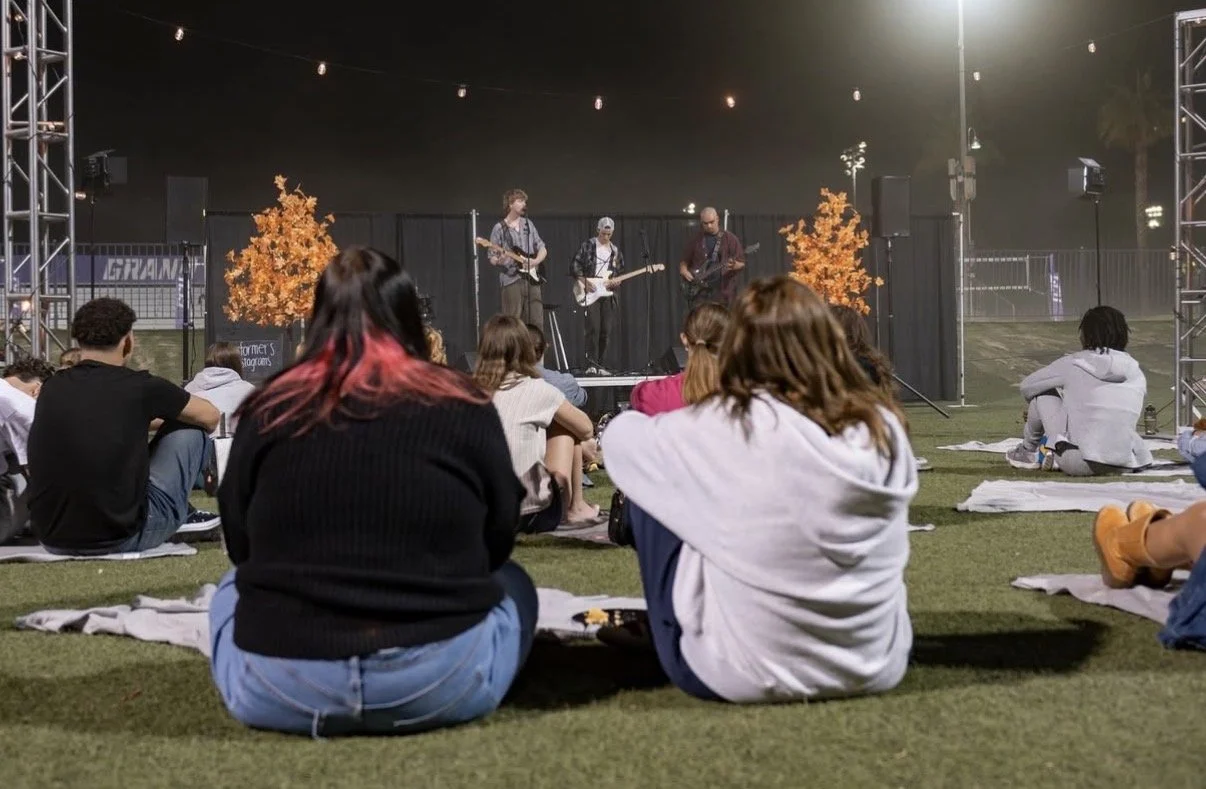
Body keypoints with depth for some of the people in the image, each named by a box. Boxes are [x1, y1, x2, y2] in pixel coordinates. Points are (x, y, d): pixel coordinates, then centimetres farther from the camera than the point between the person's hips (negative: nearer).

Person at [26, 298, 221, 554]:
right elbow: (210, 416, 10)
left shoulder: (51, 389, 4)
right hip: (120, 538, -5)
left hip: (52, 539, 5)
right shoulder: (139, 387, -8)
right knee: (190, 428, 11)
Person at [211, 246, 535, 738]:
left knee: (234, 587, 35)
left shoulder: (268, 409, 3)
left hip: (276, 690, 1)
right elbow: (497, 544, 12)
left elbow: (241, 548, 15)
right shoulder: (463, 406, 0)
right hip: (442, 683, -1)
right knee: (511, 583, 30)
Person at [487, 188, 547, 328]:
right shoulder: (500, 228, -1)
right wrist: (499, 260, -22)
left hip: (532, 280, 5)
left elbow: (542, 249, 15)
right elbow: (491, 257, 1)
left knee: (536, 324, 3)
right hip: (511, 281, -5)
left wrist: (535, 261, -5)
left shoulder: (528, 224, 13)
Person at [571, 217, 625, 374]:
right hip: (590, 293, -5)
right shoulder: (587, 246, 1)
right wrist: (584, 281, -15)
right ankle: (591, 365, -15)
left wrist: (617, 282, -2)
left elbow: (621, 273, 20)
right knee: (593, 328, -15)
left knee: (606, 331, 2)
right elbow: (574, 266, -3)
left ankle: (600, 365, 10)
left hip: (608, 293, 5)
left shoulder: (616, 251, 15)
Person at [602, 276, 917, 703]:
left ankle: (672, 638, 31)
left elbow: (621, 437, 4)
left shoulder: (728, 427, -15)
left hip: (742, 674, -5)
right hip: (877, 665, 5)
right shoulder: (884, 426, -3)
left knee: (643, 473, 13)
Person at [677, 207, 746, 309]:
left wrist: (733, 265, -21)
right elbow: (684, 261, 17)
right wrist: (684, 271, -4)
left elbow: (741, 263, 1)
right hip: (698, 291, 2)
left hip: (722, 291, -2)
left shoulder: (730, 239, 3)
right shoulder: (695, 240, 11)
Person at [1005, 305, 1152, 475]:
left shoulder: (1072, 364, 2)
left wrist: (1032, 408, 38)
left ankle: (1028, 450, 31)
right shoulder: (1136, 373, 11)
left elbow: (1027, 386, 15)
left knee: (1041, 393, 15)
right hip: (1124, 465, 3)